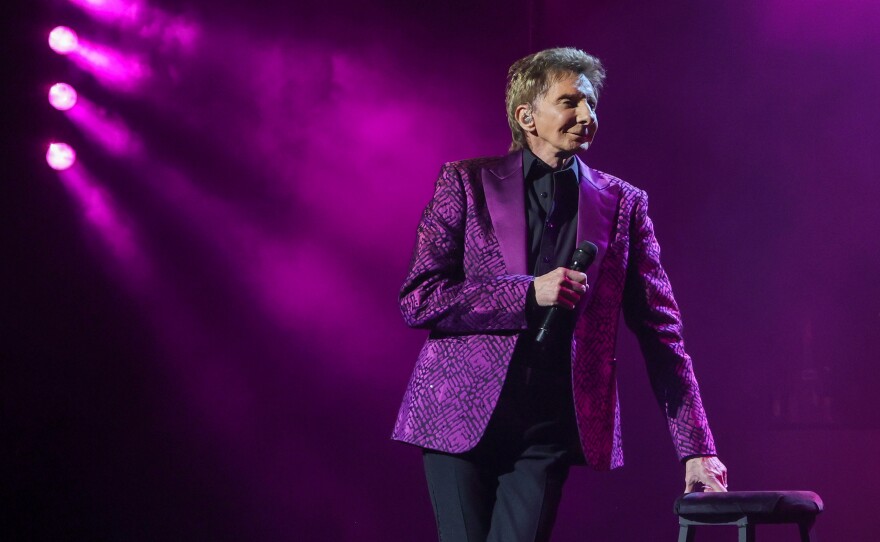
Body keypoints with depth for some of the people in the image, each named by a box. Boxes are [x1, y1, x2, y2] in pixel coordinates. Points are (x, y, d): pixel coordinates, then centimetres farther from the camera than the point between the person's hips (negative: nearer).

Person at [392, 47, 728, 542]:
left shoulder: (623, 204, 8)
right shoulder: (467, 183, 2)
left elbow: (661, 329, 7)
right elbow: (418, 299, -4)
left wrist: (696, 449, 0)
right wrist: (528, 293, -15)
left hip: (551, 427, 1)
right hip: (461, 413, -1)